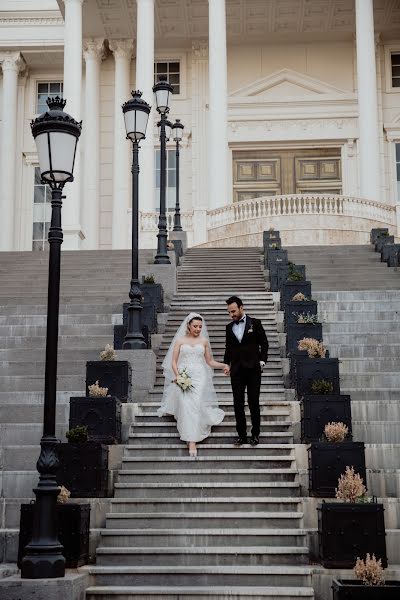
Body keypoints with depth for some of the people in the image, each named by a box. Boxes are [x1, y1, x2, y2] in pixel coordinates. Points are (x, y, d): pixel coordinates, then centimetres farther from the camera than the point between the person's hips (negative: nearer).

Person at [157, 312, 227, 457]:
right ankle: (189, 437, 1)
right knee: (185, 406, -12)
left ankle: (192, 441, -13)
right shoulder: (180, 340, 8)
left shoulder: (204, 341, 12)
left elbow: (210, 361, 16)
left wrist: (223, 365, 0)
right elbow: (173, 361, 5)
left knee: (195, 406, -12)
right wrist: (177, 376, -11)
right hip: (183, 376, 0)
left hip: (199, 377, 0)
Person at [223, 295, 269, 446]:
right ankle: (242, 435, 7)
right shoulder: (229, 327, 11)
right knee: (238, 404, 1)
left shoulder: (255, 323, 1)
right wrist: (226, 364, 4)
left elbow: (264, 343, 3)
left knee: (254, 402, 0)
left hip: (253, 369, -3)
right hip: (236, 371, 3)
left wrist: (262, 361, -6)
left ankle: (255, 434, 10)